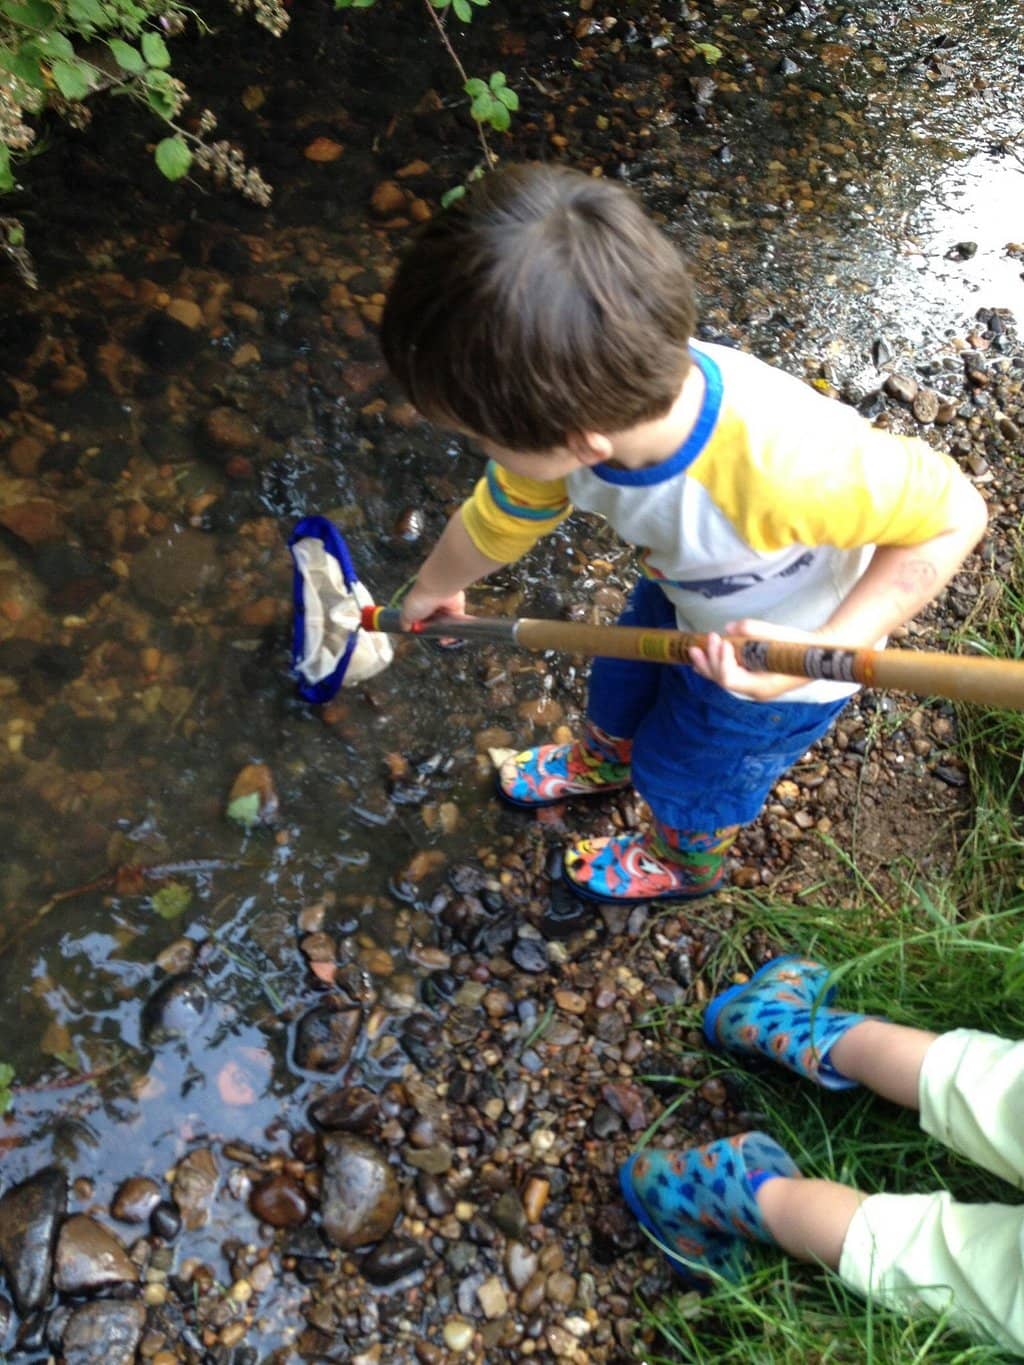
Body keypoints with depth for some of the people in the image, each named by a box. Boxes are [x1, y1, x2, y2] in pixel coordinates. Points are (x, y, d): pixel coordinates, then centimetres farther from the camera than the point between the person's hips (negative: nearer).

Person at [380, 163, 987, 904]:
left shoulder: (784, 465, -50)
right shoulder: (566, 416, -30)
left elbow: (954, 515, -33)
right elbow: (495, 521, -8)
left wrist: (826, 651, -43)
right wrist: (433, 589, 12)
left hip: (781, 658, -4)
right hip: (683, 598, 4)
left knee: (688, 775, 20)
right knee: (620, 688, 29)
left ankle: (687, 862, 57)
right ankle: (602, 761, 67)